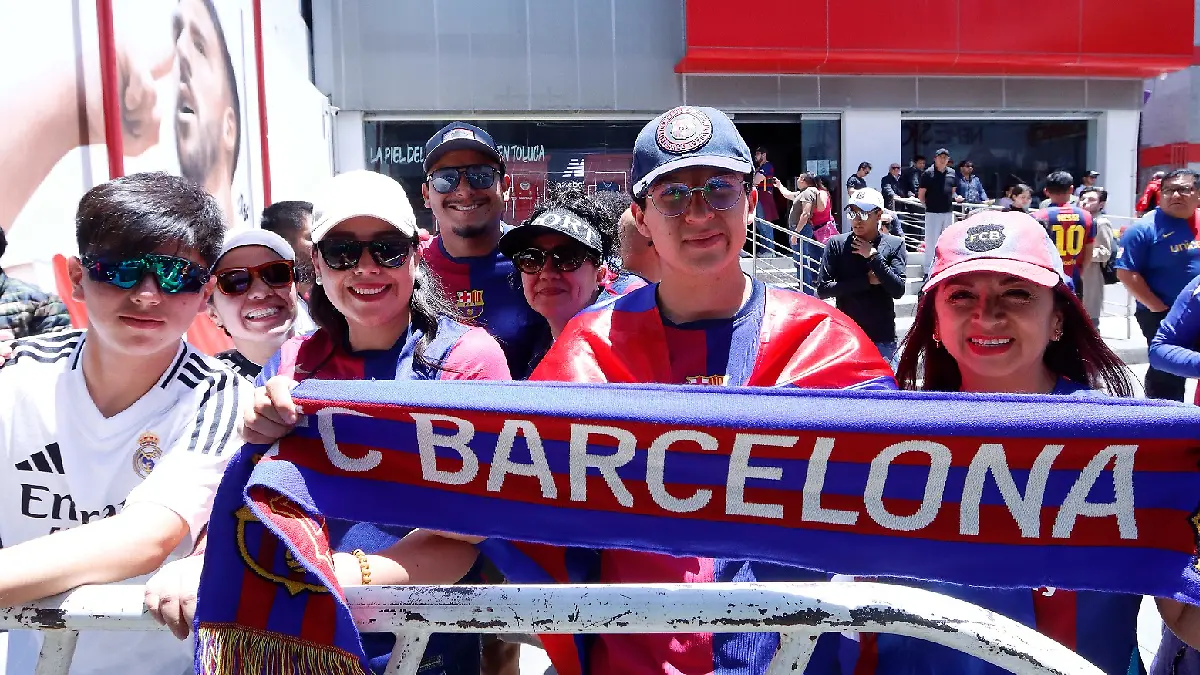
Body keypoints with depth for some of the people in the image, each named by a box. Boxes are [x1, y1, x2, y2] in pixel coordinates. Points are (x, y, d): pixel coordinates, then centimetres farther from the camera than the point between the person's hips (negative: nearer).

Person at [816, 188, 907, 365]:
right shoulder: (837, 244, -1)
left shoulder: (894, 245, -1)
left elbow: (898, 290, -10)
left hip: (882, 339, 0)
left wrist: (873, 256, -15)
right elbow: (822, 289, -8)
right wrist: (867, 280, -11)